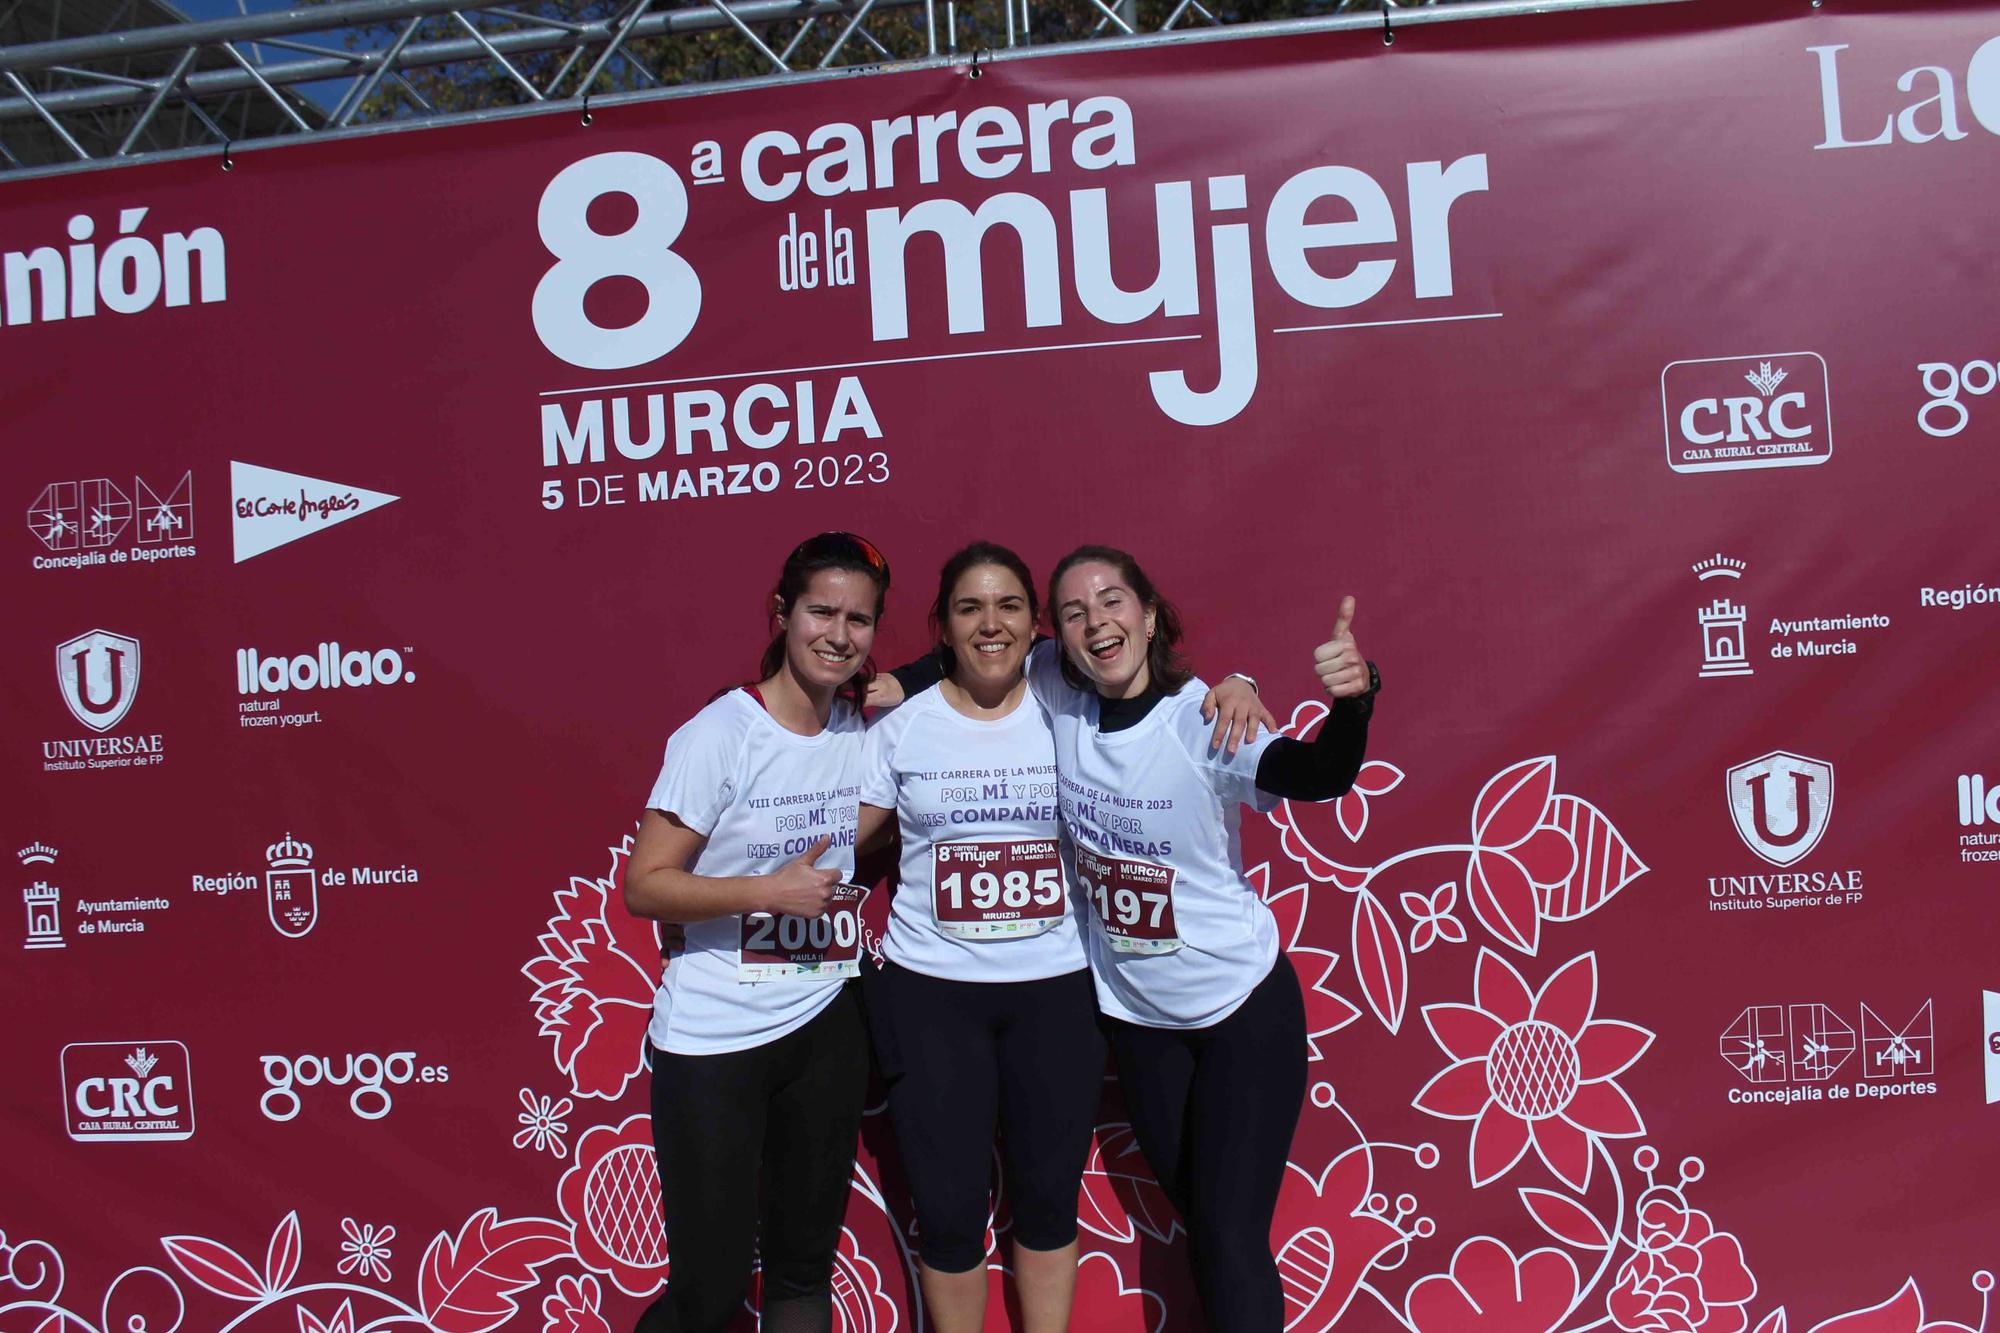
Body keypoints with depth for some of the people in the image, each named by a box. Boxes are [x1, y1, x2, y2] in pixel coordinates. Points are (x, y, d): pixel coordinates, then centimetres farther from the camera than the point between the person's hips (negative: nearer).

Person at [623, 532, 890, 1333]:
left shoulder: (864, 728, 3)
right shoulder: (717, 735, -13)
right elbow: (645, 885, -13)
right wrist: (768, 890, -23)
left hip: (824, 1027, 5)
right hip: (713, 1039, -5)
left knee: (805, 1264, 18)